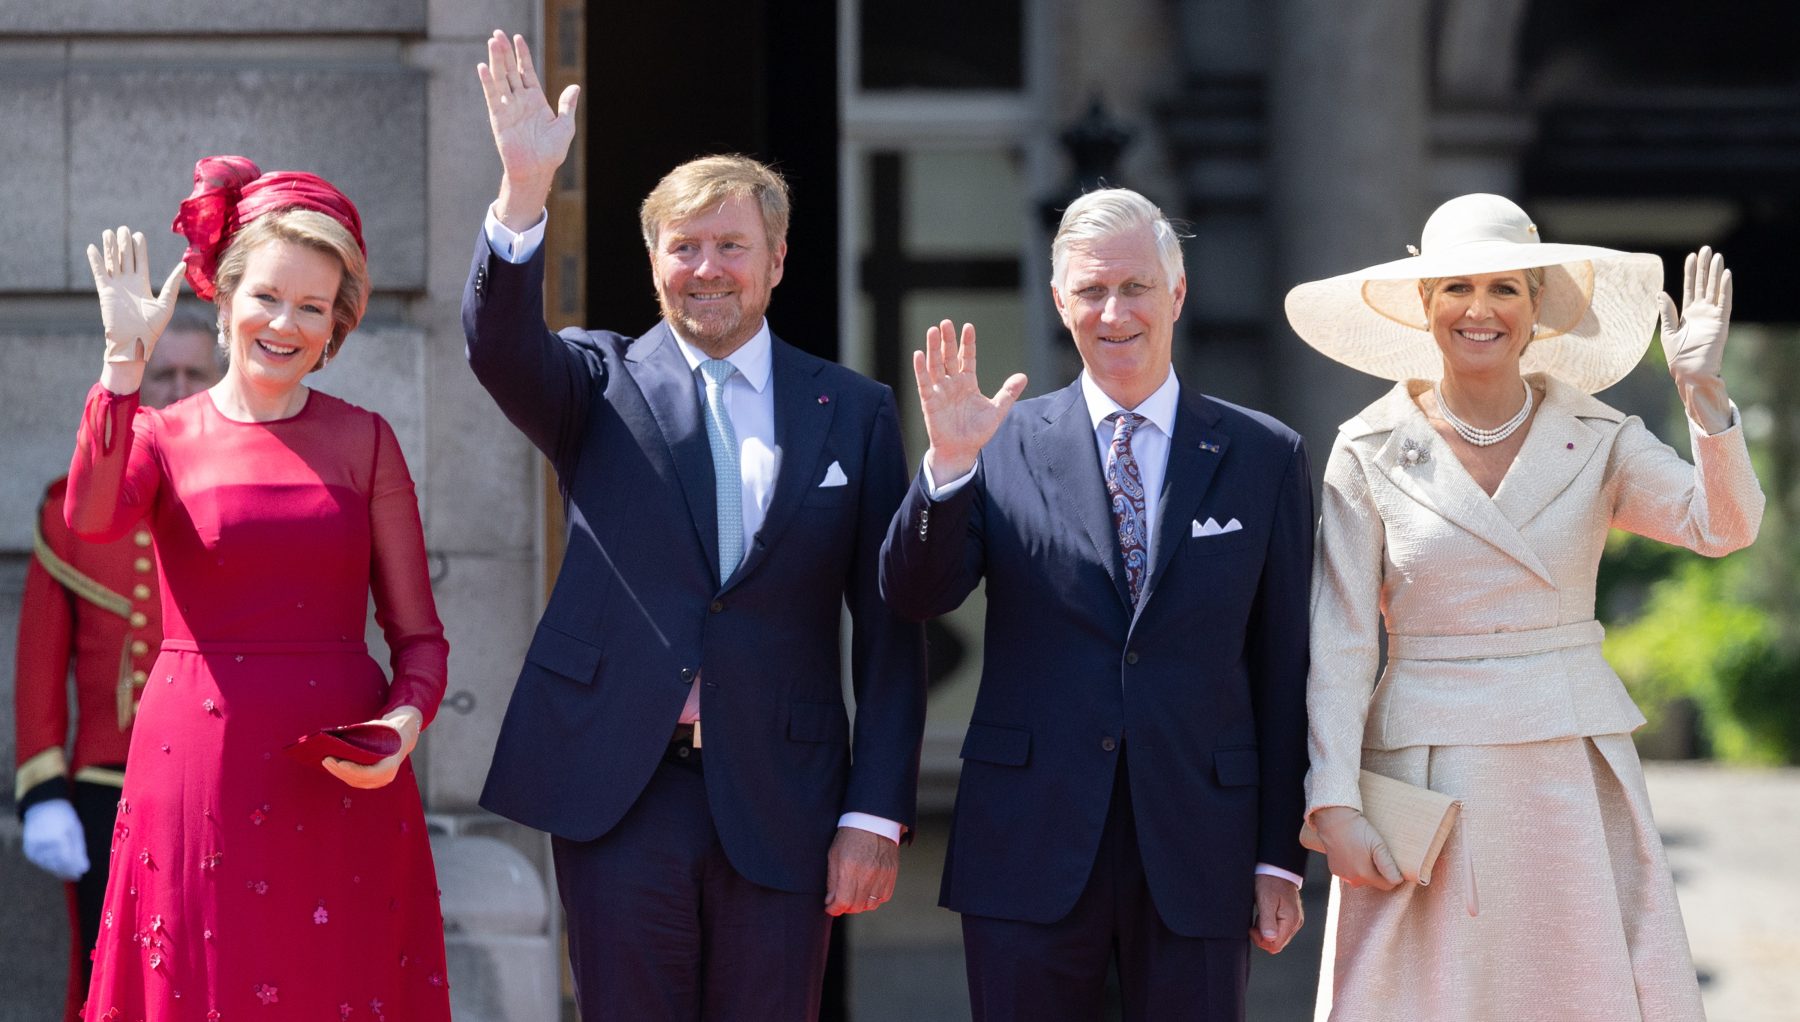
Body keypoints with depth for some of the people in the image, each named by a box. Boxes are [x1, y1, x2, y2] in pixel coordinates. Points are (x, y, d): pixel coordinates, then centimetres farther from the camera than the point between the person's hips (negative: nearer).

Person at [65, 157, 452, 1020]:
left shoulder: (364, 443, 6)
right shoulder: (164, 436, 5)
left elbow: (418, 633, 5)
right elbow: (90, 518, -18)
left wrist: (404, 721, -14)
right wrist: (125, 362, -22)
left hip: (339, 779, 0)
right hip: (197, 775, 0)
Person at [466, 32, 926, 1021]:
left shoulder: (852, 412, 8)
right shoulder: (604, 383, 8)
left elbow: (889, 631, 6)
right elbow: (499, 344, -14)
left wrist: (876, 815, -1)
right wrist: (524, 190, -30)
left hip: (780, 804, 0)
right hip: (621, 792, 0)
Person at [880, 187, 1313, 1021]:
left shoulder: (1265, 459, 6)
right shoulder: (1007, 445, 5)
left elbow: (1283, 671, 5)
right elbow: (913, 598, -4)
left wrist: (1281, 857, 3)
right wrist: (949, 463, -20)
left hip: (1197, 855, 0)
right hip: (1030, 854, 0)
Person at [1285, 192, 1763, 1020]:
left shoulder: (1598, 441, 4)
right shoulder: (1371, 453, 0)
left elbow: (1722, 526, -11)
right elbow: (1340, 642, -3)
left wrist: (1703, 393, -25)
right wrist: (1334, 804, -11)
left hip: (1574, 772, 1)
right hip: (1431, 780, -1)